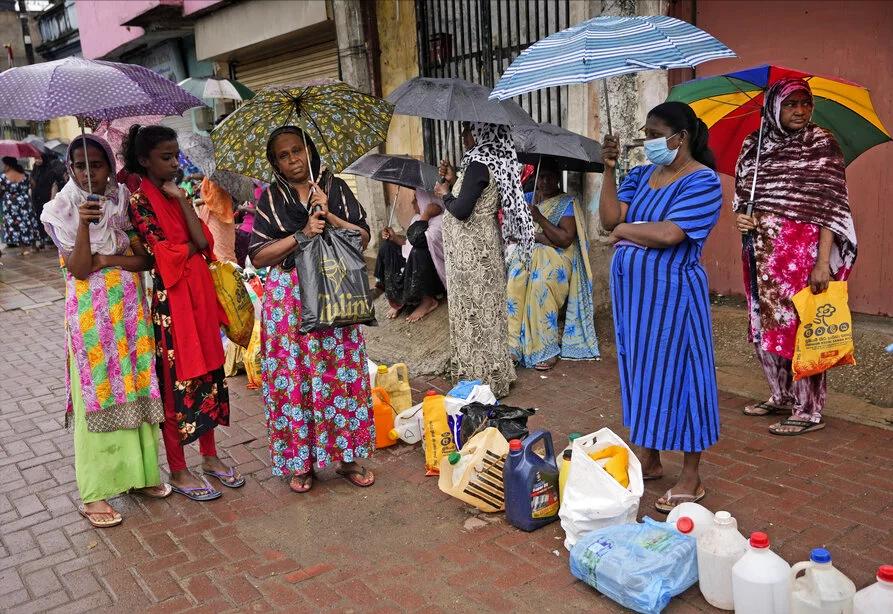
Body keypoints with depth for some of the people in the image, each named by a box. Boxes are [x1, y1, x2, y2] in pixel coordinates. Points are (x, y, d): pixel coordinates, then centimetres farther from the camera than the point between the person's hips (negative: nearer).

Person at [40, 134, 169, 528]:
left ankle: (139, 472, 24)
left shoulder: (124, 203, 5)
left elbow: (147, 259, 1)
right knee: (97, 396, 0)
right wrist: (84, 223, -25)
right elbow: (79, 269, -14)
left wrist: (108, 260, -13)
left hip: (130, 310, 3)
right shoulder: (62, 210, -4)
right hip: (91, 315, -3)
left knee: (136, 389, 8)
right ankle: (94, 492, 11)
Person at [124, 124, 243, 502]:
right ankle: (178, 472, 13)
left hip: (197, 293, 7)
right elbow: (161, 252, -17)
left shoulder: (176, 194, 12)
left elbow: (203, 241, -2)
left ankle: (209, 456, 27)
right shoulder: (139, 197, -9)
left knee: (206, 371, 12)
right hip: (167, 297, -7)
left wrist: (182, 199, -7)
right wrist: (192, 246, -2)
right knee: (175, 379, 0)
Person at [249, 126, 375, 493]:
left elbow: (363, 236, 2)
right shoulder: (270, 198, 5)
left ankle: (348, 457, 16)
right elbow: (258, 256, -3)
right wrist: (301, 235, -13)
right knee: (293, 377, 1)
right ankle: (300, 462, 15)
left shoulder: (335, 188, 7)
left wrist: (329, 216, -11)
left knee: (343, 374, 2)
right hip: (288, 298, 0)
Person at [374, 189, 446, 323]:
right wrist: (394, 237, -3)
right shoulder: (418, 217, 9)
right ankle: (397, 298, 0)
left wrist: (426, 214, -28)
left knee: (417, 251, -37)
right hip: (414, 262, 9)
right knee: (386, 246, 0)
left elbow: (416, 240, -34)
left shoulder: (440, 221, -20)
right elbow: (409, 242, 14)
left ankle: (428, 301, -19)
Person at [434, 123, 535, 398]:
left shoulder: (478, 165, -18)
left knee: (475, 312, -1)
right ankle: (491, 373, 26)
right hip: (480, 248, 10)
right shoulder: (491, 162, 11)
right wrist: (454, 181, 10)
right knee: (482, 310, 16)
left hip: (472, 252, -10)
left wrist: (445, 193, -4)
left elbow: (461, 210, -22)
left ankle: (483, 378, 9)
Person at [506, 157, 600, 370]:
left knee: (540, 284, -35)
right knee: (513, 281, -30)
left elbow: (566, 239, -11)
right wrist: (541, 237, -11)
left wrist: (540, 219, -15)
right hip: (527, 253, 4)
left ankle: (546, 350, -25)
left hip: (554, 257, -3)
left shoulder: (567, 203, 2)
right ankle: (514, 344, -27)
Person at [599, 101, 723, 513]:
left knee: (677, 375, 0)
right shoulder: (641, 175, 10)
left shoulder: (702, 181, -11)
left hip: (671, 293, -7)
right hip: (633, 292, 7)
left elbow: (669, 234, -24)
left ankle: (691, 479, 14)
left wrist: (624, 230, -9)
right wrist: (609, 169, -6)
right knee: (643, 373, 14)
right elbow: (609, 219, -1)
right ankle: (651, 461, 30)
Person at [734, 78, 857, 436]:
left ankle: (809, 411, 9)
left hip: (802, 251, -5)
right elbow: (741, 191, 18)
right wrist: (740, 215, -6)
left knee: (800, 326, -3)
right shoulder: (753, 146, 9)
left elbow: (832, 206, -10)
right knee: (765, 324, 12)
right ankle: (781, 397, 29)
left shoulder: (821, 144, -4)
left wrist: (823, 261, -18)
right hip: (762, 252, 6)